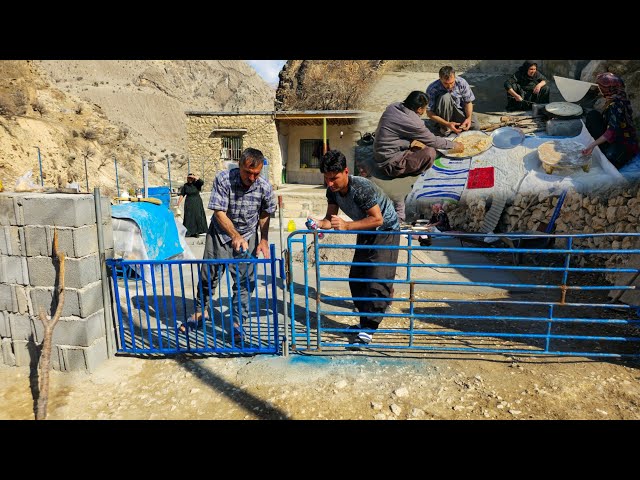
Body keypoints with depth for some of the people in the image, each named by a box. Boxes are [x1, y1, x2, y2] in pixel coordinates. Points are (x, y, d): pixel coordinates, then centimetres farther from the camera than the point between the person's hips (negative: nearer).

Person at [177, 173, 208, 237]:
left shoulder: (197, 184, -1)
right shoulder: (185, 186, 2)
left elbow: (202, 182, -23)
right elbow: (181, 195, 0)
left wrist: (194, 177, -22)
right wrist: (178, 203, -7)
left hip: (197, 203, -1)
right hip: (189, 204, 1)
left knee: (198, 217, -1)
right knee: (188, 217, 0)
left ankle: (196, 232, 7)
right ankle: (189, 232, 5)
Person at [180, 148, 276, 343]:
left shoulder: (265, 187, -15)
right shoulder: (223, 179, -21)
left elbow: (264, 214, 2)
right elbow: (219, 212, -21)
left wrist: (264, 240, -5)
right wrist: (235, 236, -31)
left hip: (248, 236, 1)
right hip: (221, 233, -1)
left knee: (245, 281, -1)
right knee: (208, 274, 6)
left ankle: (237, 323, 13)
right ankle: (200, 311, 32)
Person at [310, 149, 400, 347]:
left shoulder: (361, 188, -33)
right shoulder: (333, 190, -11)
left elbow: (378, 220, -34)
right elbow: (331, 218, -8)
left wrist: (347, 225, -41)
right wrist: (319, 223, -30)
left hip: (385, 231, -8)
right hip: (365, 233, 8)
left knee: (378, 279, -14)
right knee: (356, 278, 8)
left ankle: (368, 329, -9)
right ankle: (365, 321, 21)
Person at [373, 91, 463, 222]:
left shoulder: (394, 106, 1)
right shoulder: (412, 122, -22)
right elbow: (433, 141, -8)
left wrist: (411, 142, 2)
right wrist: (454, 145, 8)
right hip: (389, 163, -9)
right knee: (430, 153, -18)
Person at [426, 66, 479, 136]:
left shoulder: (462, 83, -17)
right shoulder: (432, 89, -25)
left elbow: (468, 102, -5)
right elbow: (429, 113, -23)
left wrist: (469, 118, -23)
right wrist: (447, 124, -33)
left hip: (459, 111, 3)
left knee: (475, 126, -22)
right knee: (445, 97, -31)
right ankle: (445, 128, -15)